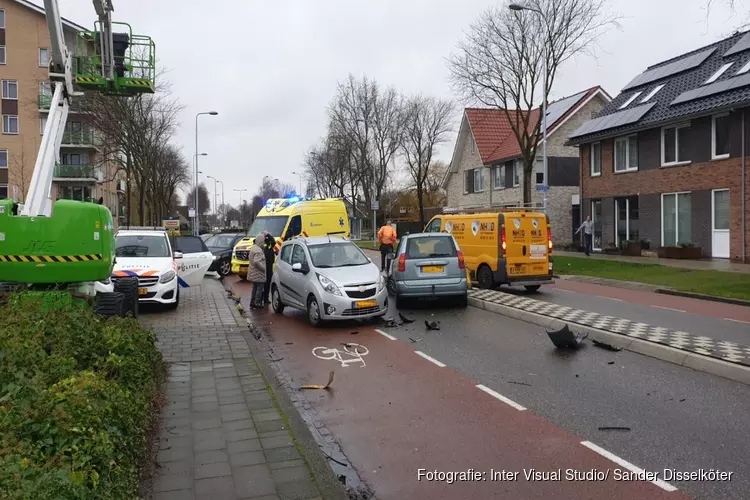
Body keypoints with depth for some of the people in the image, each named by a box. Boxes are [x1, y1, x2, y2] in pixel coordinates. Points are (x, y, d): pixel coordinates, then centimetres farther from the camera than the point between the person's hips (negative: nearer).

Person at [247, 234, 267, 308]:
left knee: (255, 287, 18)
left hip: (253, 273, 10)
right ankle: (257, 303, 1)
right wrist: (263, 268, -20)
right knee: (260, 288, -1)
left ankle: (252, 302, 22)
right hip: (258, 273, -10)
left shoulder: (254, 247, 11)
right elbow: (256, 262, -29)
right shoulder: (258, 250, -21)